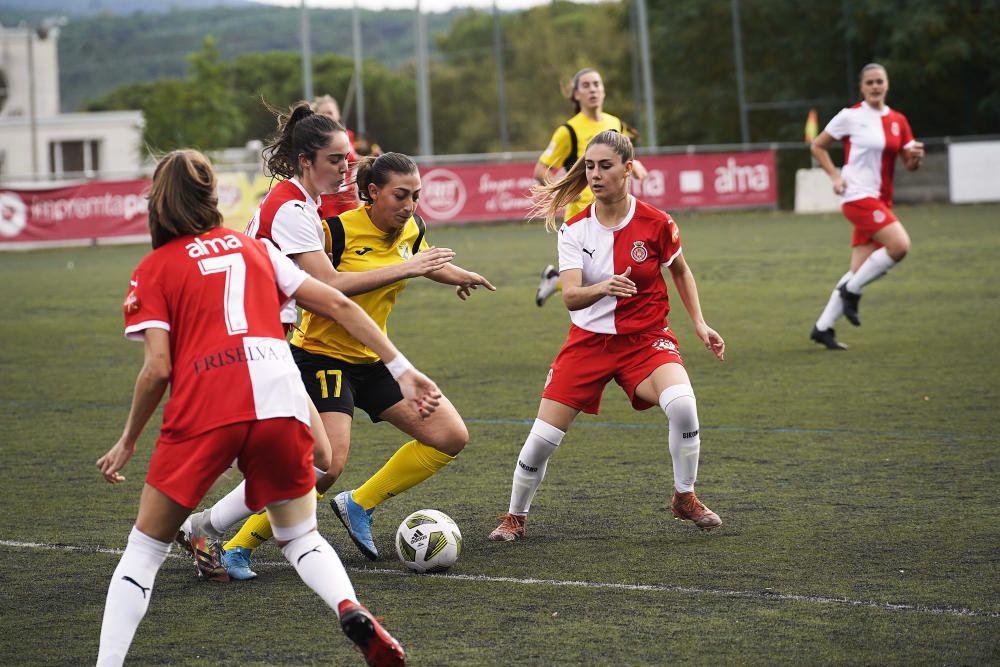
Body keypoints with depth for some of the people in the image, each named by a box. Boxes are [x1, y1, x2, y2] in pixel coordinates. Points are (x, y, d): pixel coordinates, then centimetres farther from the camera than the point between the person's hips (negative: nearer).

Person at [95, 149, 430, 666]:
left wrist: (128, 441, 14)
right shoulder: (254, 248, 24)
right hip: (281, 399, 3)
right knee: (300, 536, 20)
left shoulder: (153, 270, 12)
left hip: (204, 410, -3)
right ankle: (352, 611, -9)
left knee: (145, 547, 12)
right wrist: (402, 370, 19)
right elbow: (338, 305, 19)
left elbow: (157, 368, 1)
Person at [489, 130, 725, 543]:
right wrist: (603, 288, -41)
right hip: (589, 339, 2)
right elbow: (570, 297, -20)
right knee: (542, 438, -4)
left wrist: (699, 324, 5)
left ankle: (685, 499, -7)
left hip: (646, 339, -2)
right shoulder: (575, 229, -8)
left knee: (682, 404, -31)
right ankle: (515, 518, 22)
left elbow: (680, 272, 10)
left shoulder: (655, 224, -11)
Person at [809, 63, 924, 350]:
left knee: (860, 270, 4)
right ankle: (851, 291, -7)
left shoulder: (898, 121, 10)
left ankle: (823, 327, 13)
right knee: (900, 245, -23)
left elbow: (909, 164, 14)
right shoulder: (851, 116, -5)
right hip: (858, 196, -6)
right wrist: (835, 175, -9)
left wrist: (916, 156, -9)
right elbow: (818, 146, 4)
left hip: (881, 201, 6)